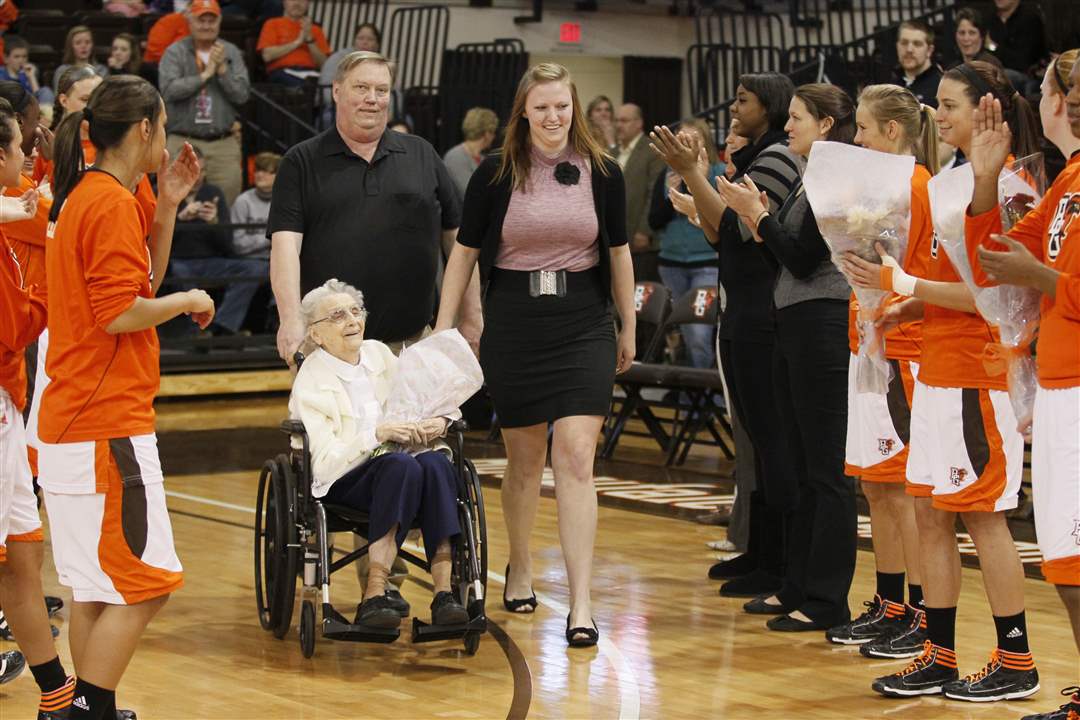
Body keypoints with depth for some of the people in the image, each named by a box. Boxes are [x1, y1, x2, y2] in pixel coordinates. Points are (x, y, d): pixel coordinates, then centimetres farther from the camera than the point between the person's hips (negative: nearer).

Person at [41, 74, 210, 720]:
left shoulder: (88, 195, 17)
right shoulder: (111, 204, -14)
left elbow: (142, 286, 24)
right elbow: (121, 314, -20)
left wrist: (168, 208, 16)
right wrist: (189, 300, -5)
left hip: (76, 419, 11)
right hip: (108, 423, -11)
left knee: (99, 587, 15)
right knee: (144, 586, -9)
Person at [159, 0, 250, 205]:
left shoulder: (231, 52, 11)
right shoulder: (175, 52, 4)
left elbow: (242, 95, 3)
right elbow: (169, 90, -12)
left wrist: (222, 69, -7)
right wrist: (205, 74, -8)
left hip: (224, 144, 2)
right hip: (183, 142, -2)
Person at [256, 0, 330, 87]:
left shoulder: (315, 29, 22)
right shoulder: (272, 24, 16)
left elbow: (323, 63, 9)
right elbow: (267, 55, -1)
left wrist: (309, 39, -2)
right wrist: (297, 42, -1)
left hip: (311, 73, 3)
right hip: (282, 72, -3)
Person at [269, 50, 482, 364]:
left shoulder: (421, 155, 13)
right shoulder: (302, 162, 6)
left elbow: (458, 236, 13)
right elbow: (285, 243, -4)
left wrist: (471, 315, 8)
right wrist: (291, 319, -17)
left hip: (410, 342, 2)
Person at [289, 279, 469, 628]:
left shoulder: (379, 354, 13)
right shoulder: (311, 383, -4)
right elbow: (324, 463, -11)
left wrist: (436, 422, -6)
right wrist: (377, 434, -21)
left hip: (400, 458, 5)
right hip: (342, 482, -4)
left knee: (435, 462, -30)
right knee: (402, 465, -35)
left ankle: (444, 592, -38)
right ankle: (374, 596, -41)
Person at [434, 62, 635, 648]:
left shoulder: (602, 173, 1)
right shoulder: (495, 175, -2)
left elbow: (618, 253, 11)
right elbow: (464, 252, 4)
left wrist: (628, 329, 15)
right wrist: (443, 329, 2)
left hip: (583, 325, 0)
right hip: (513, 324, 0)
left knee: (576, 456, -11)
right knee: (525, 458, 11)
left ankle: (581, 603, -14)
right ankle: (520, 567, 36)